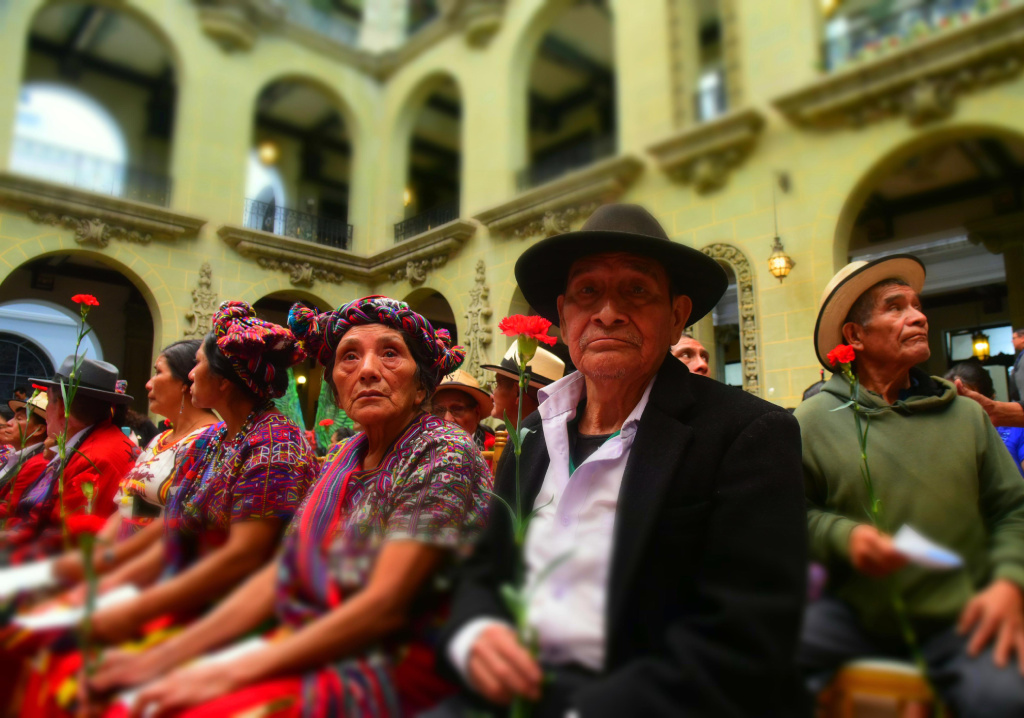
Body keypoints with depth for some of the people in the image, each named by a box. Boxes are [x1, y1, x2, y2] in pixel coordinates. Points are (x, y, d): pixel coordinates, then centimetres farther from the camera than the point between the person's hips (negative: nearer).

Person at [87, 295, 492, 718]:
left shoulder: (445, 454, -15)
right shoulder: (343, 458, 8)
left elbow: (384, 606, -21)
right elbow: (280, 576, 7)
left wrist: (230, 674, -20)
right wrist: (161, 658, 0)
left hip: (395, 672, -6)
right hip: (309, 648, 6)